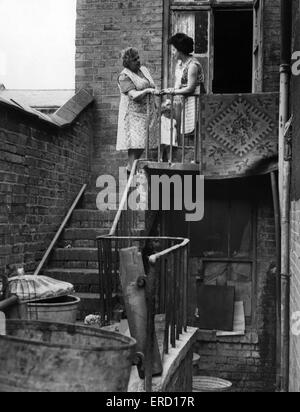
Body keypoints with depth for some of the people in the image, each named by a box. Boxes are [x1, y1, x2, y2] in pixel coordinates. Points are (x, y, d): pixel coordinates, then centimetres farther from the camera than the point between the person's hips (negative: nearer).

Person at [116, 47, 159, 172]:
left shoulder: (144, 70, 14)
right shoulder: (124, 76, -10)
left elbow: (152, 90, 22)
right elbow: (134, 95, -22)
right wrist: (147, 91, -37)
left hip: (147, 113, 7)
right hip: (134, 113, -7)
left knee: (143, 143, 7)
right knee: (135, 143, -13)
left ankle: (130, 167, 22)